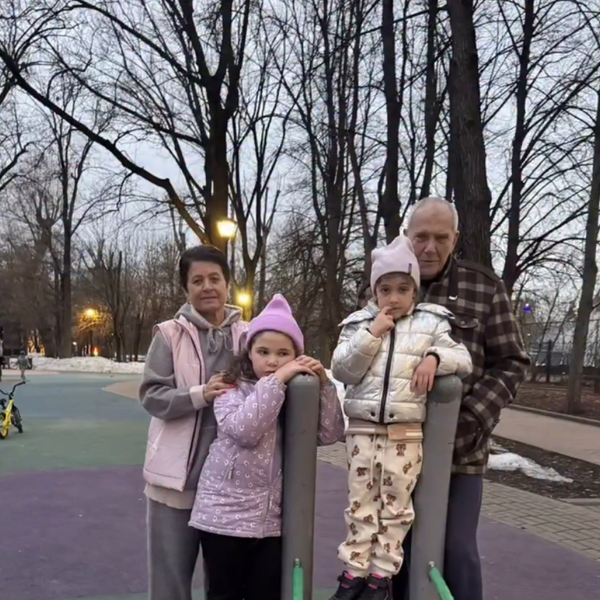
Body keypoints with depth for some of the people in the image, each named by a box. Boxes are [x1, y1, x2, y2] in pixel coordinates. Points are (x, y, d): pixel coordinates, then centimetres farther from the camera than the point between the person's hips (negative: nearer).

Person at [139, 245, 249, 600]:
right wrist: (200, 394, -22)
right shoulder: (170, 334, -4)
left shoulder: (247, 334, 2)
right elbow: (152, 395, -8)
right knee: (171, 570, 11)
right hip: (179, 468, -2)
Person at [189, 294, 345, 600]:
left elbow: (330, 434, -5)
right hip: (225, 513, -3)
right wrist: (276, 380, -23)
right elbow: (244, 429, -25)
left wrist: (324, 383, -13)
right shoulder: (231, 389, -6)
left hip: (274, 517, 3)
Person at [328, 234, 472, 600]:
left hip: (406, 431, -1)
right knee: (361, 501, 7)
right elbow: (342, 371, -4)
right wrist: (372, 334, -12)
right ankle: (355, 569, 18)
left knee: (396, 502, 6)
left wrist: (435, 358, -19)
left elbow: (464, 360, 1)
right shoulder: (360, 323, 4)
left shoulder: (431, 324, 2)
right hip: (363, 427, 1)